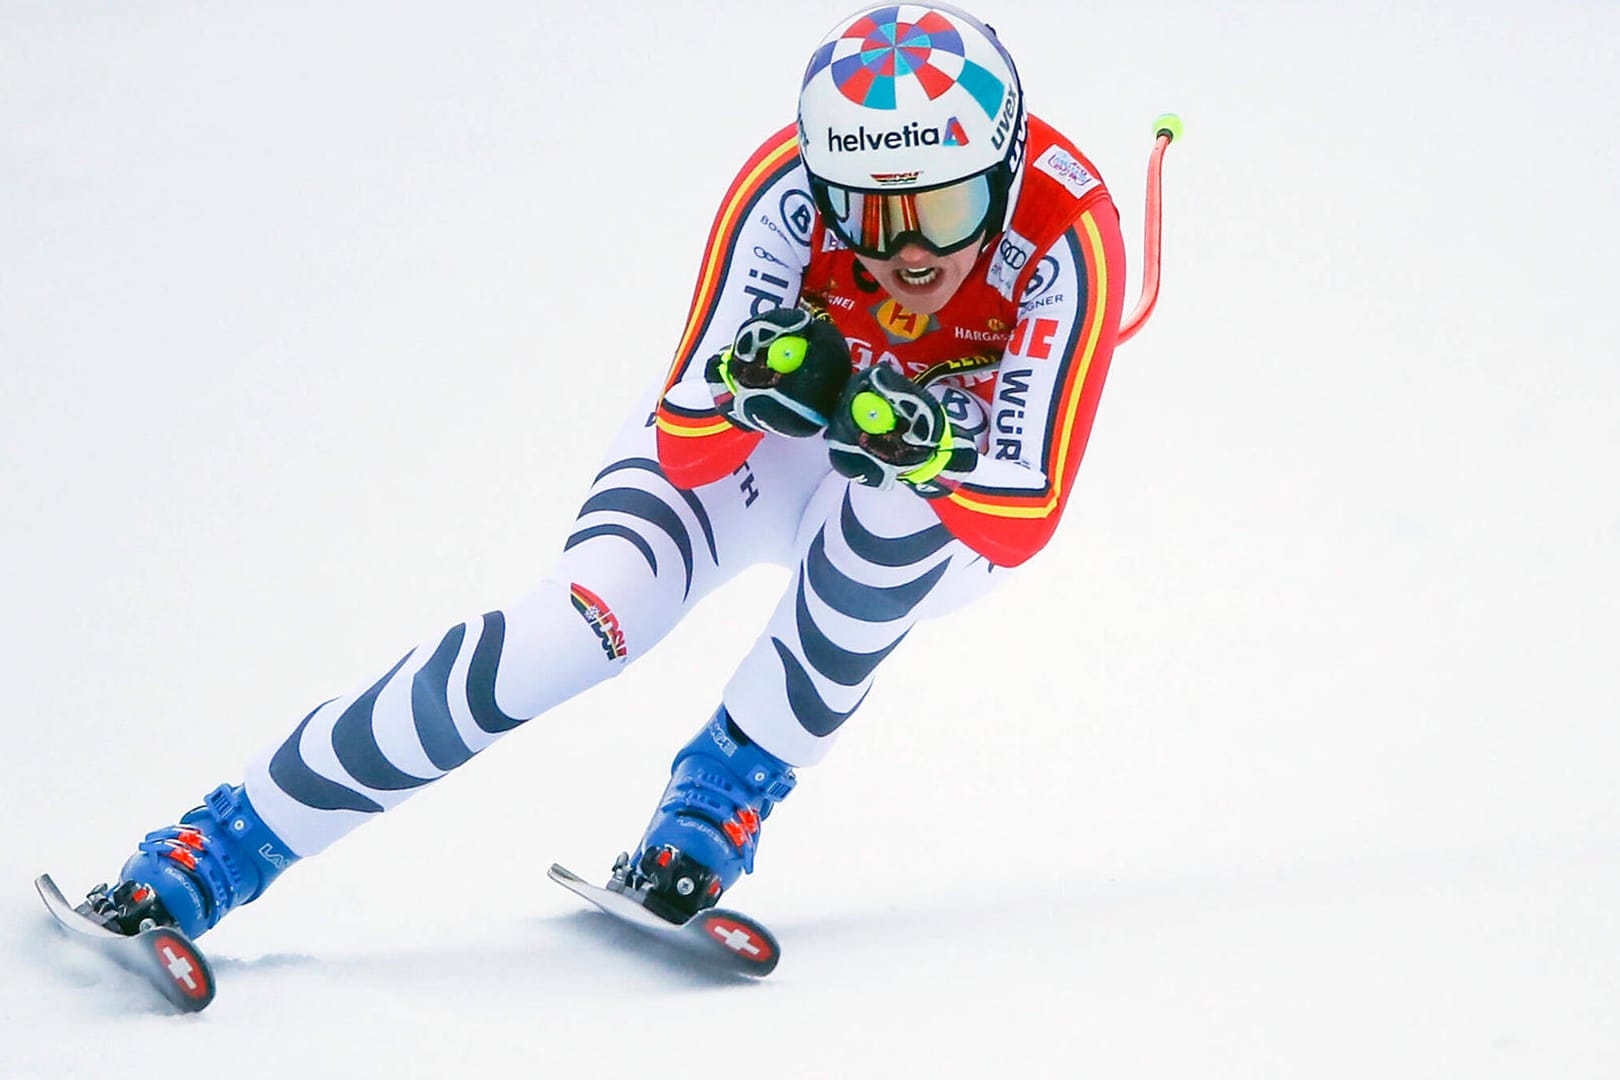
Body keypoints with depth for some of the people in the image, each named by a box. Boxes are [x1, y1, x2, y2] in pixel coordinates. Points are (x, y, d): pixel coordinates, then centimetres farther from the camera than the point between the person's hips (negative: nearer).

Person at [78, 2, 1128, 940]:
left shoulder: (1065, 231, -32)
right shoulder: (787, 190, -30)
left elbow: (1021, 524, -33)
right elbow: (686, 447, -27)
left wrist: (926, 441, -53)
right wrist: (749, 381, -48)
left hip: (947, 521, 0)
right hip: (751, 457, 0)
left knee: (891, 506, -37)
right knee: (578, 624, -27)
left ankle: (722, 800, -16)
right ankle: (216, 849, -22)